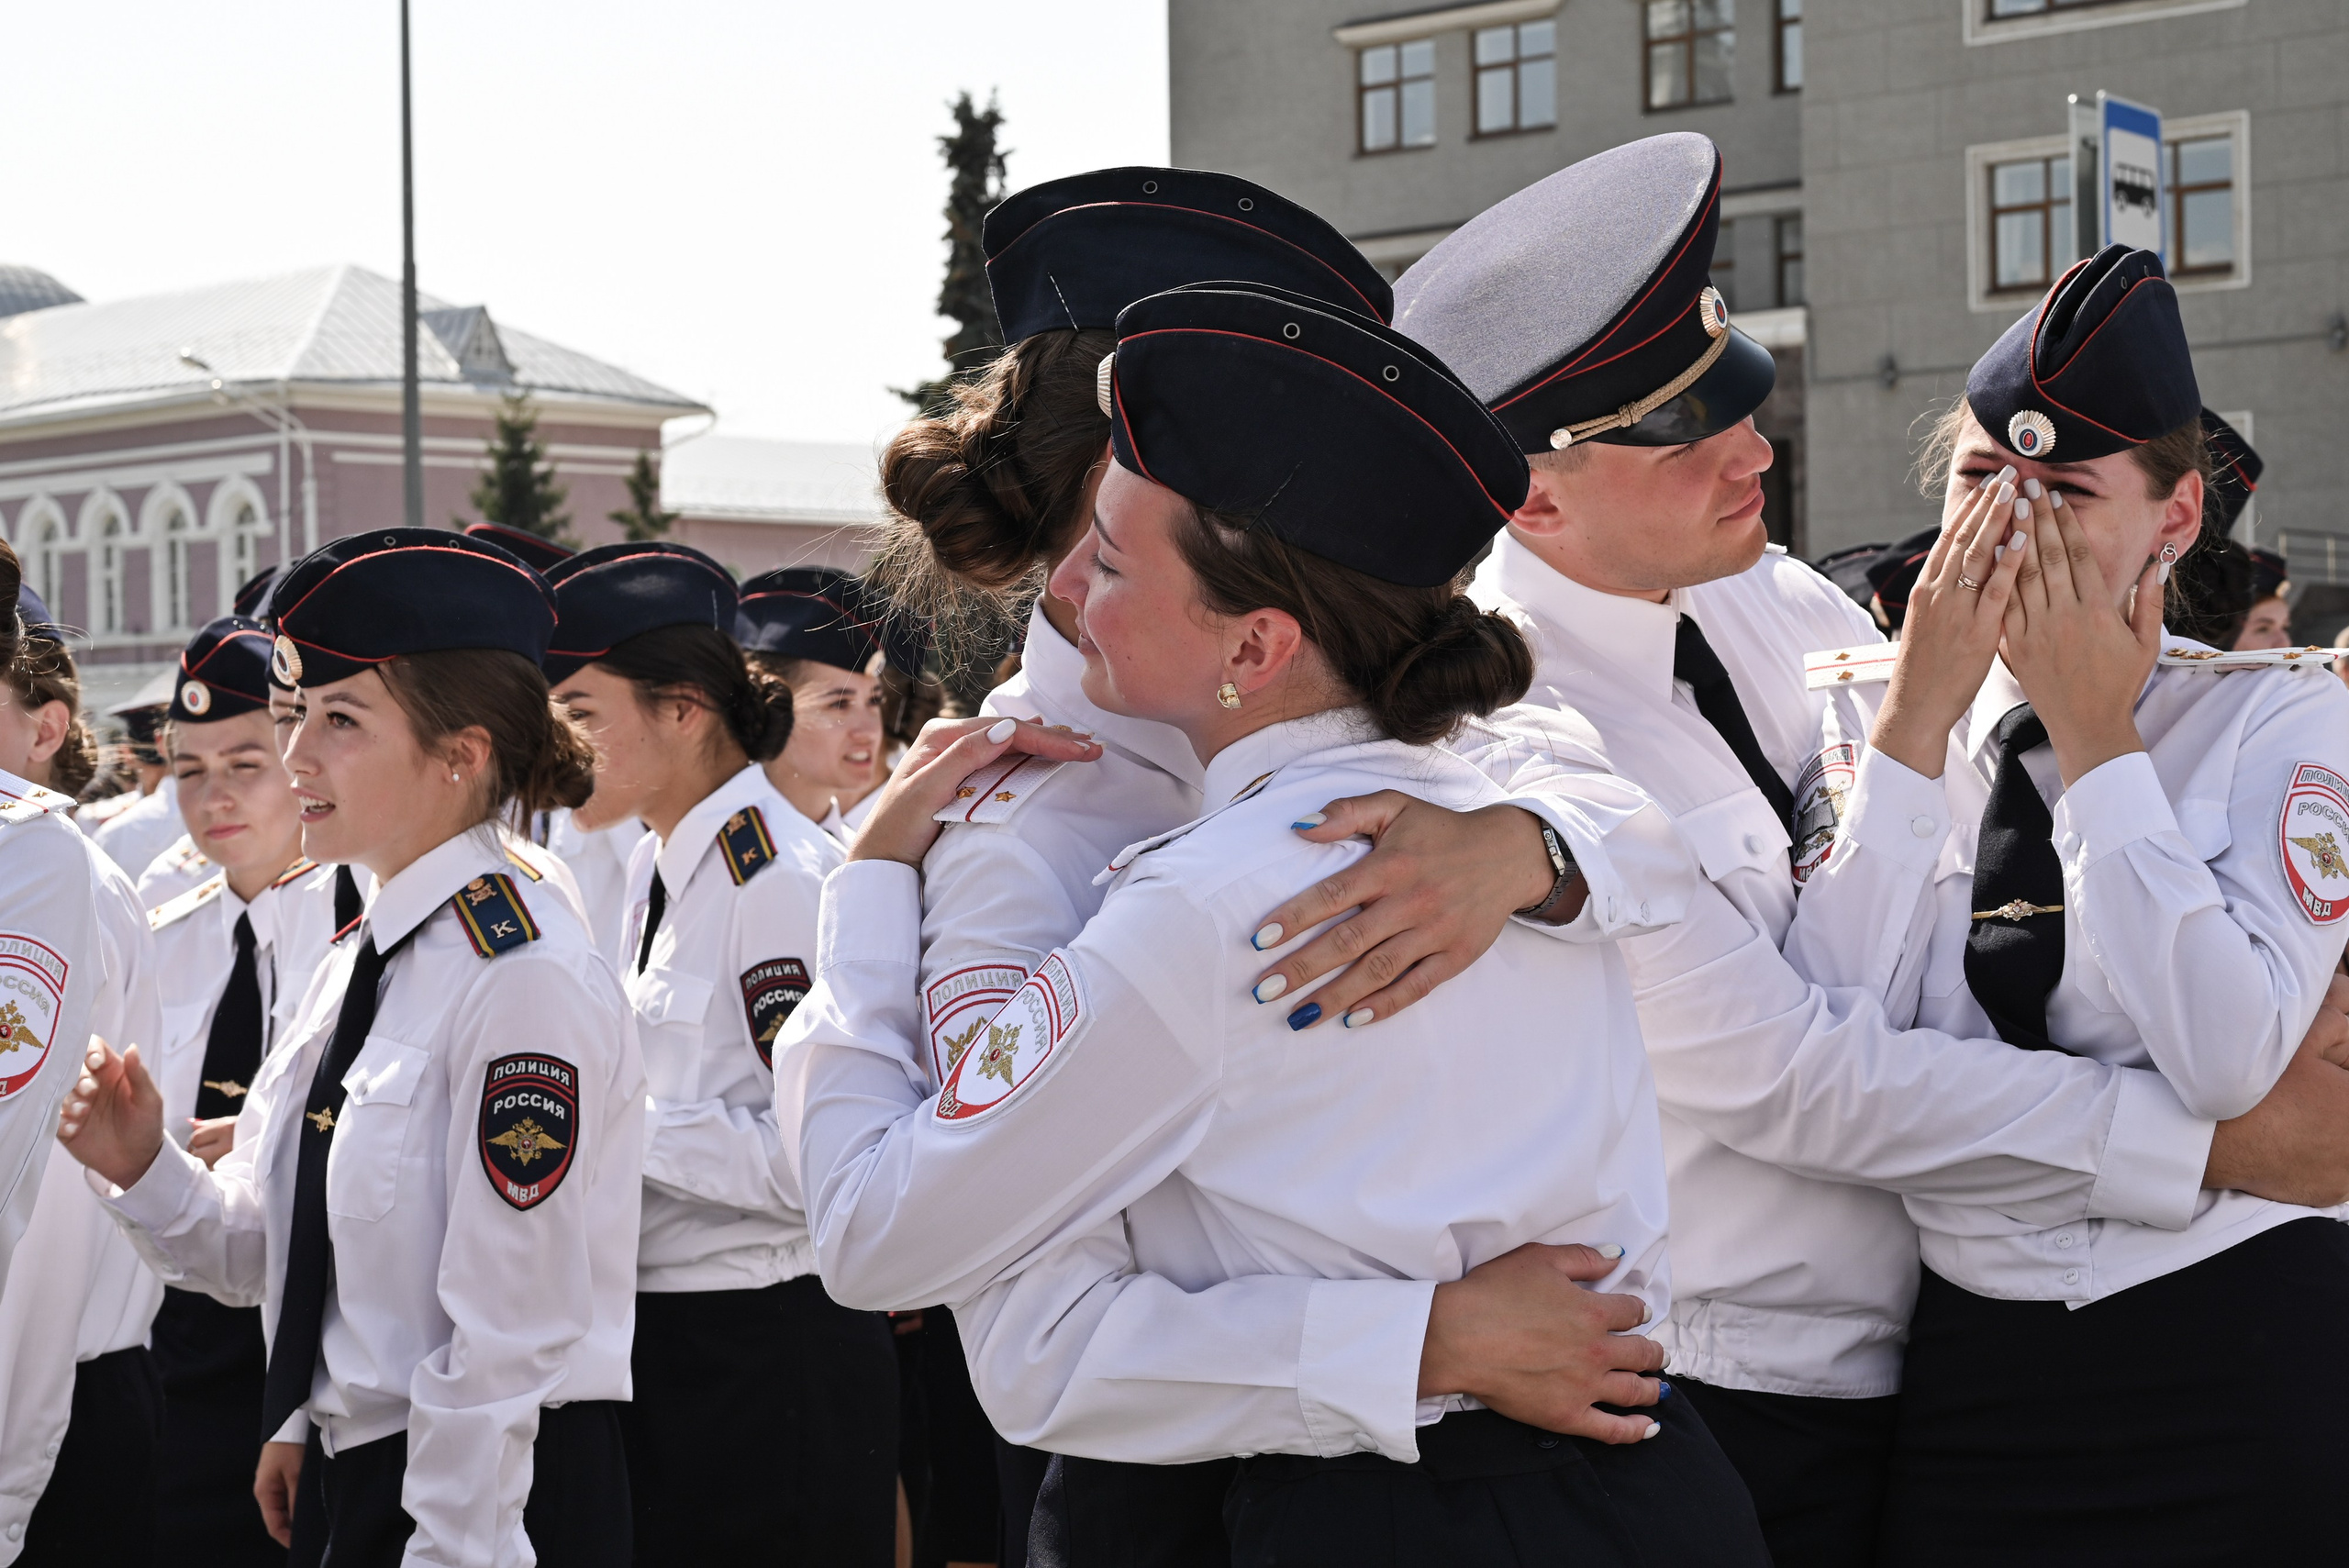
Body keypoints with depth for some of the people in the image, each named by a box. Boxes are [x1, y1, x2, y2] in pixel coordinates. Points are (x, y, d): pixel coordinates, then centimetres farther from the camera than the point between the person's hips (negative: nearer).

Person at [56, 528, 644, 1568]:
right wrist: (144, 1169, -5)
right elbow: (261, 1254, 11)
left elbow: (509, 1337, -19)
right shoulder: (361, 963, 8)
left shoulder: (525, 976, -18)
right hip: (348, 1482, 8)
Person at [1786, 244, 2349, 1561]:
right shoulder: (1895, 732, 6)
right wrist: (1919, 721, -10)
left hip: (2235, 1360, -3)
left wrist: (2096, 737, -14)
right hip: (1973, 1369, 3)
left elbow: (2228, 1061, -18)